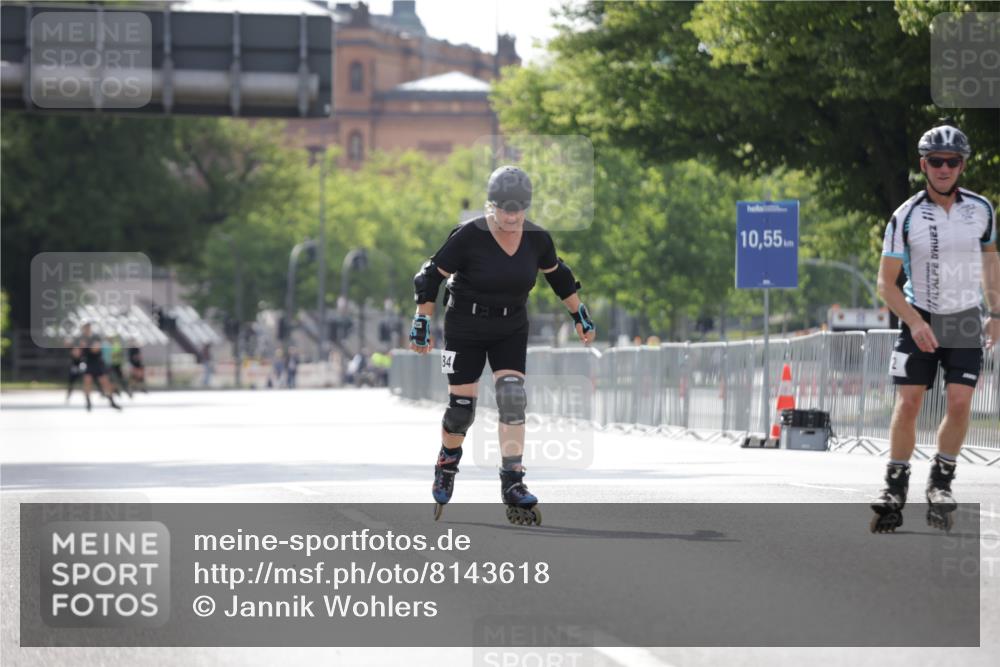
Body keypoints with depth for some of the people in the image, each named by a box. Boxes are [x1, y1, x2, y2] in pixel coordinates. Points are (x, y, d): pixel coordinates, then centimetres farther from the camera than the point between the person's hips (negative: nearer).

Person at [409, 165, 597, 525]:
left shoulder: (536, 239, -7)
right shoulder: (469, 236, -20)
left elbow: (558, 276, 12)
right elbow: (432, 275, -11)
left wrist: (580, 315, 18)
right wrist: (421, 324, -11)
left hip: (511, 330, 3)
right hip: (465, 329, -3)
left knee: (513, 399, -13)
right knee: (462, 405, -1)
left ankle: (512, 483, -13)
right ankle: (447, 465, 28)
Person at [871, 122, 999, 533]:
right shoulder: (906, 217, -12)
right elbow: (886, 282, -8)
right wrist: (914, 323, -20)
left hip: (966, 322, 1)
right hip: (920, 320, -1)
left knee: (959, 403, -11)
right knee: (908, 403, -9)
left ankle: (941, 481, 5)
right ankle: (895, 488, 1)